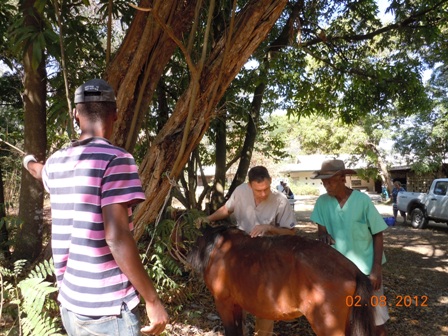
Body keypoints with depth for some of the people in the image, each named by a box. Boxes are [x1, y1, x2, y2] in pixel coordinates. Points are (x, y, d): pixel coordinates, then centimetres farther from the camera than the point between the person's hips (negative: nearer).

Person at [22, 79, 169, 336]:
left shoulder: (56, 162, 5)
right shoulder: (116, 160, -17)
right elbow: (116, 238, -23)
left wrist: (30, 162, 55)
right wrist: (153, 300, -16)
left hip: (70, 303, 7)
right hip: (107, 309, -7)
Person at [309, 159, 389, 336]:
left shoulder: (362, 200, -14)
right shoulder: (322, 202, -7)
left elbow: (378, 235, -7)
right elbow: (321, 229, 1)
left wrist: (376, 269, -12)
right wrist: (323, 235, -24)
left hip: (366, 268, -2)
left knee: (376, 321, 10)